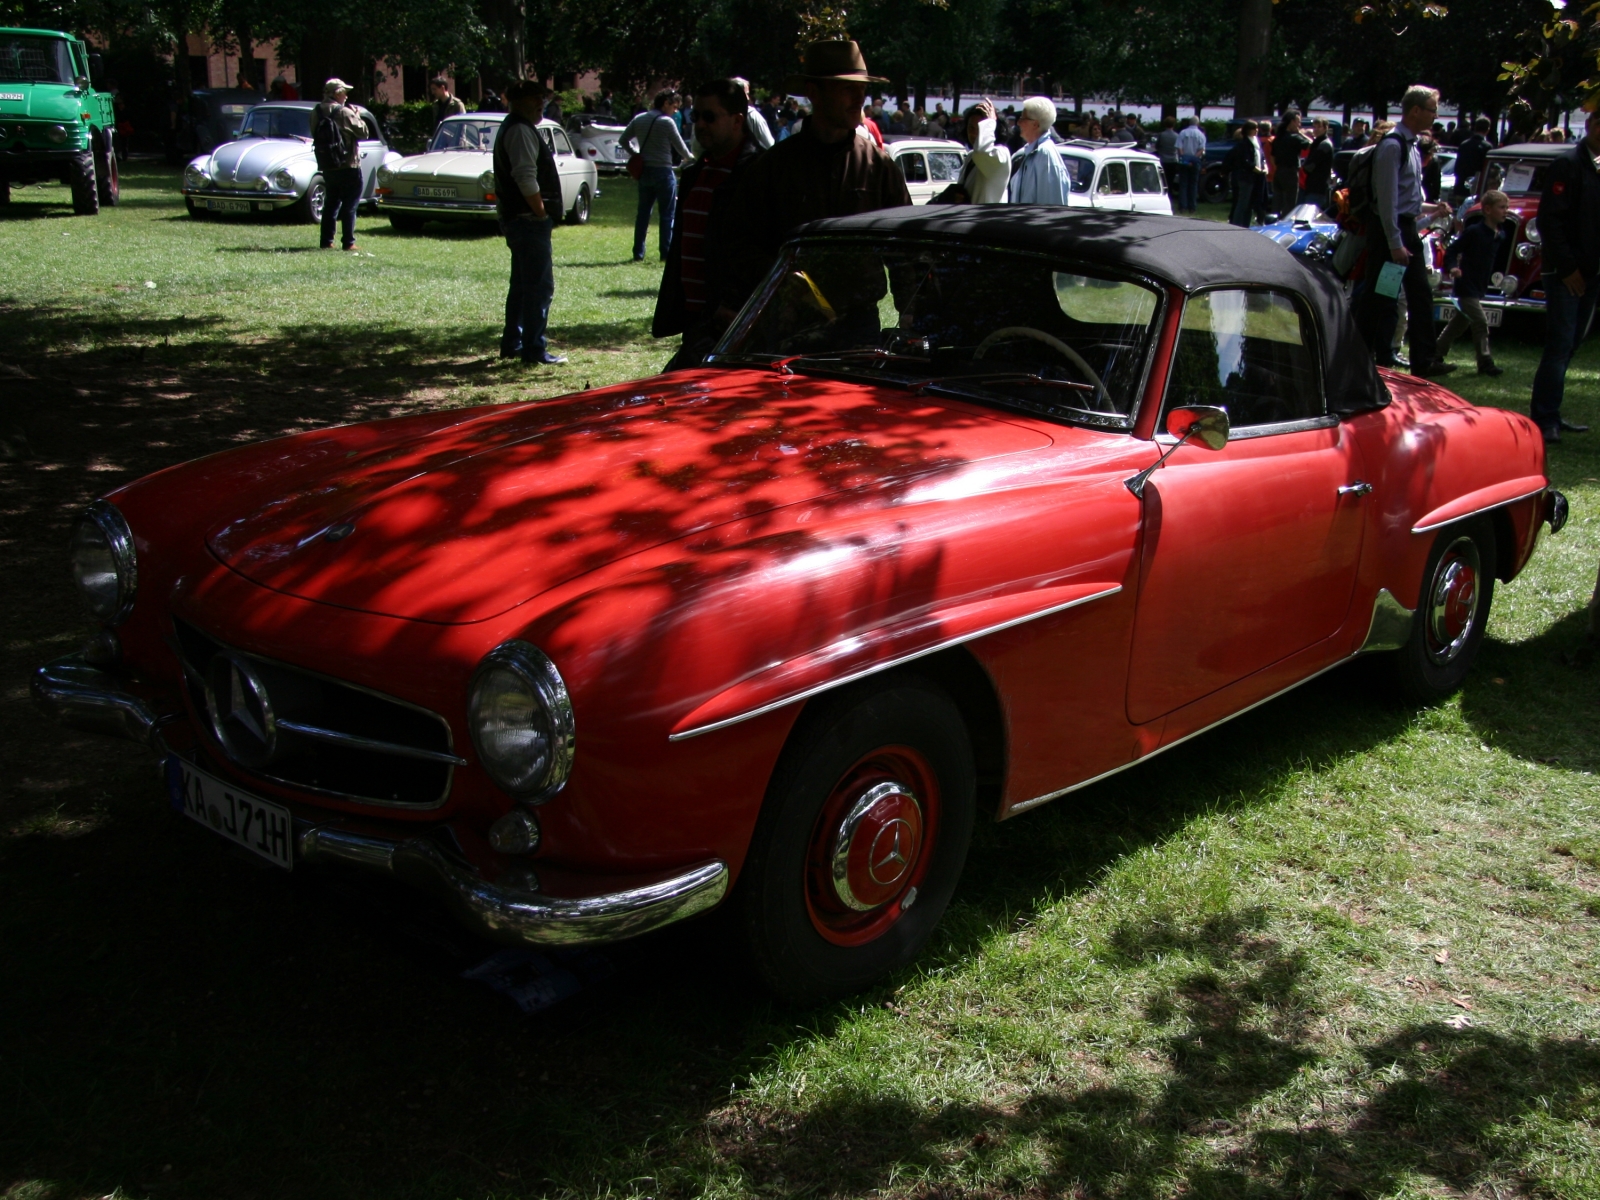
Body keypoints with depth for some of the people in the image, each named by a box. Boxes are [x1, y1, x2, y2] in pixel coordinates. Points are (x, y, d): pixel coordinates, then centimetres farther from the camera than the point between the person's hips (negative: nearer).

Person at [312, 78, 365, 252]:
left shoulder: (316, 113, 3)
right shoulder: (345, 113, -14)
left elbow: (316, 135, 11)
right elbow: (363, 132, -9)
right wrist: (356, 116, 8)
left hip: (326, 166, 6)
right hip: (348, 165, -6)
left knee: (331, 202, 15)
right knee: (349, 204, 0)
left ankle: (327, 241, 13)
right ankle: (348, 242, -2)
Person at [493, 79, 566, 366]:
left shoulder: (513, 128, 20)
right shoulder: (521, 130, -13)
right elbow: (526, 177, -23)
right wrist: (541, 212, -17)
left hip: (515, 219, 11)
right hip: (528, 220, -11)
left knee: (522, 284, 17)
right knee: (540, 286, -8)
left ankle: (512, 344, 24)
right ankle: (534, 350, -6)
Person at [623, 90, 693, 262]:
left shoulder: (639, 119, 6)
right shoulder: (666, 122, -11)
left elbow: (624, 140, 12)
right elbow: (680, 147, -3)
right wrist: (691, 157, 15)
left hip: (644, 172, 6)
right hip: (663, 172, -6)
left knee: (643, 213, 10)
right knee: (667, 214, 1)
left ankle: (638, 253, 10)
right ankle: (667, 253, 0)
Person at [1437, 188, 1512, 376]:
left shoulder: (1502, 236, 7)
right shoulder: (1473, 231, -14)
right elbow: (1452, 250, -15)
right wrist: (1452, 268, -28)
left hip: (1480, 288, 8)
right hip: (1466, 286, -8)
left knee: (1459, 323, 15)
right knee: (1481, 323, -12)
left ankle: (1436, 355, 26)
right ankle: (1485, 362, -8)